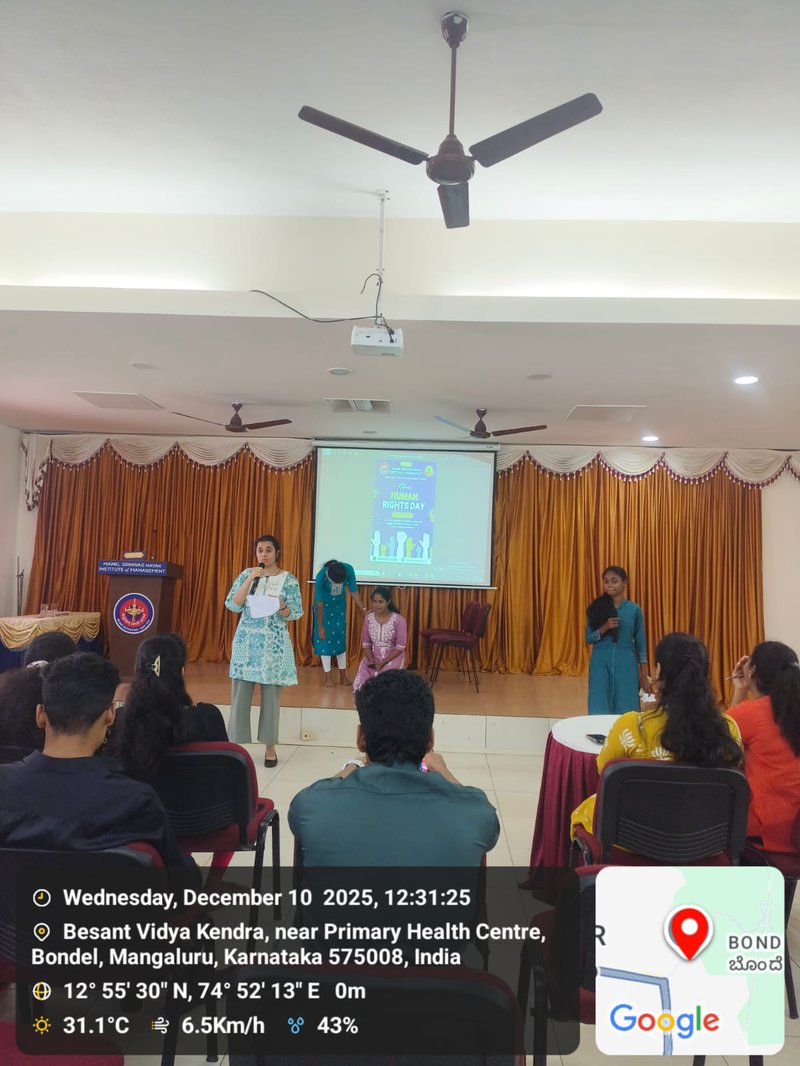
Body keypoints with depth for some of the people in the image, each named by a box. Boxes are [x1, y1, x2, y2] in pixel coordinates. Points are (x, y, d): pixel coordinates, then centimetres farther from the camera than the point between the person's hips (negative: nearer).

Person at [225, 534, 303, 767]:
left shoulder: (289, 579, -1)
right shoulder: (246, 574, 5)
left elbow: (296, 613, -3)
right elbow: (232, 605, -5)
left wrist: (281, 608, -23)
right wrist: (251, 579, -13)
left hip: (274, 644, -1)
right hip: (246, 642, 2)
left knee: (271, 696, 4)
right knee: (240, 694, 2)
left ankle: (270, 746, 16)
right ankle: (237, 743, 13)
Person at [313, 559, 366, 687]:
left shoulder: (348, 570, -28)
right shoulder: (321, 576, -33)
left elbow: (353, 591, -16)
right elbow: (319, 603, -25)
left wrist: (364, 609, -25)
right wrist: (320, 626, -19)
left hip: (340, 605, 3)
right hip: (324, 607, -3)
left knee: (341, 639, 6)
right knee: (325, 639, -4)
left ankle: (343, 676, 13)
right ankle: (328, 677, 4)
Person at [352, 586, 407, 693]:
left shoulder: (398, 619, -14)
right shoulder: (368, 617, -2)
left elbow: (400, 647, -13)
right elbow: (366, 643, 2)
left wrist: (383, 663, -20)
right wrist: (371, 661, -15)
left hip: (392, 657, -3)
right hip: (372, 657, 3)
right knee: (359, 686, -14)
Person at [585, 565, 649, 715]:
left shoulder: (634, 609, 2)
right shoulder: (597, 608, 2)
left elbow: (641, 644, 5)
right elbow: (588, 639, 2)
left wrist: (644, 676, 3)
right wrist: (605, 627, -16)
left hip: (626, 665, 0)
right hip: (601, 664, 0)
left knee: (625, 710, 3)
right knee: (599, 709, 0)